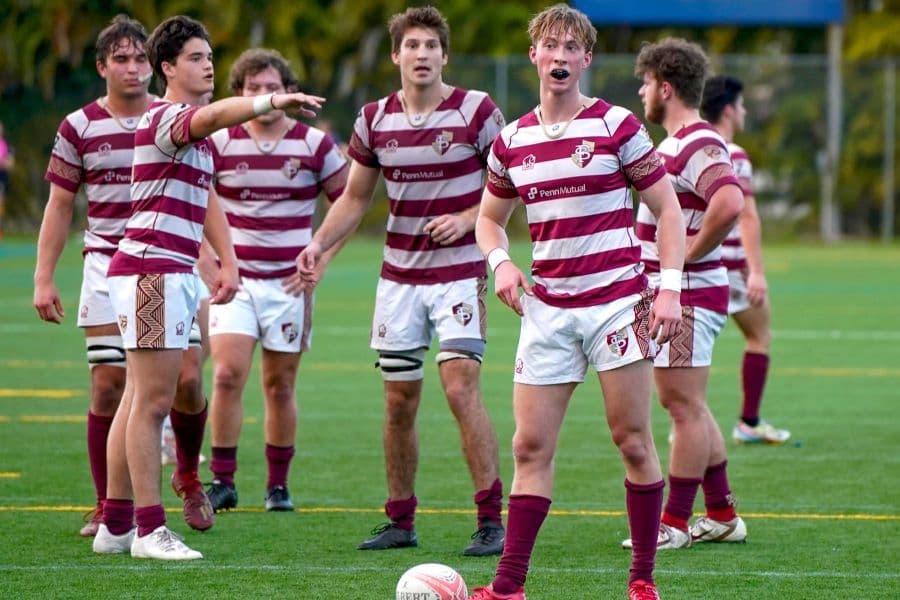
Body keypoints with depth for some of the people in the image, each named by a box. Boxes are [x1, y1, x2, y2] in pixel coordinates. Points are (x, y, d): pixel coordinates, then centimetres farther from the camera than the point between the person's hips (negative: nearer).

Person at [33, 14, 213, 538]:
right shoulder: (80, 127, 3)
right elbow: (60, 206, 7)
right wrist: (44, 278, 1)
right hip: (108, 267, 0)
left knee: (187, 379, -9)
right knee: (109, 386, -5)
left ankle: (189, 476, 19)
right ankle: (107, 508, 5)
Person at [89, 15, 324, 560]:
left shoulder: (198, 135, 20)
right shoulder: (164, 119, -12)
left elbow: (206, 198, 30)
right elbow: (220, 112, -34)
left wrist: (229, 261, 22)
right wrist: (274, 101, -47)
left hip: (177, 275, 10)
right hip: (151, 270, -10)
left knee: (139, 399, 11)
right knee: (152, 400, -9)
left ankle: (115, 525, 15)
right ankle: (149, 529, -9)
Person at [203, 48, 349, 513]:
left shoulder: (314, 145, 1)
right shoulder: (219, 143, 1)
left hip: (289, 281, 0)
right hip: (234, 278, 0)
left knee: (279, 386, 5)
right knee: (227, 374, -14)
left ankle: (278, 485, 15)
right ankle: (222, 480, -7)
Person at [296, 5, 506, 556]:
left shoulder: (476, 111, -7)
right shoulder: (375, 120, 5)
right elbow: (356, 197, 15)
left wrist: (467, 219, -15)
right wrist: (319, 244, 1)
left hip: (460, 272, -4)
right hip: (399, 276, 4)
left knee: (461, 387, -16)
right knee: (399, 399, 6)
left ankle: (492, 520, -12)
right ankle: (400, 520, 17)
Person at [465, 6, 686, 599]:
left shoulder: (617, 126, -3)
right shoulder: (512, 140, 8)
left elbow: (668, 208, 0)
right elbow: (490, 217, 22)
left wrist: (671, 288, -10)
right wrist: (500, 262, 0)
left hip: (617, 301, -3)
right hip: (547, 307, 3)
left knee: (634, 442, -1)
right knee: (531, 445, 0)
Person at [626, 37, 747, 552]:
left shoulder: (699, 145, -18)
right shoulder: (676, 142, 16)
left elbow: (730, 203, -35)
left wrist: (688, 254, -24)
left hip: (689, 296, -11)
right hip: (672, 295, 11)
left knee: (685, 406, -6)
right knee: (686, 406, 15)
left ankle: (675, 523, -3)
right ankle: (722, 514, 22)